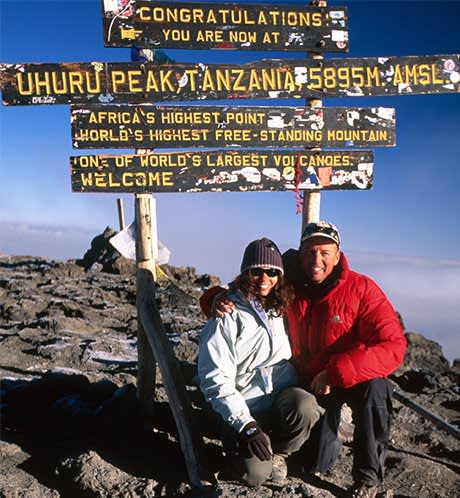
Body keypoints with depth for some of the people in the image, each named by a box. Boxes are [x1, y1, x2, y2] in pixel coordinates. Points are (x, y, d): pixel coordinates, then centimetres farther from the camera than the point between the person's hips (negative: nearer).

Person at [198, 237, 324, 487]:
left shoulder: (281, 310, 7)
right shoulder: (226, 317, -9)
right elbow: (215, 381, -12)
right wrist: (245, 425, -18)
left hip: (283, 397, 4)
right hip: (244, 409, -4)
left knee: (306, 407, -28)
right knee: (255, 474, -21)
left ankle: (278, 451, 4)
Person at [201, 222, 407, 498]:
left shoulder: (362, 289, -20)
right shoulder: (289, 285, -12)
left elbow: (392, 346, -29)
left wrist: (335, 372, -35)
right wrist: (220, 297, -26)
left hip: (355, 376, -2)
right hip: (310, 379, 3)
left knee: (374, 390, -37)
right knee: (313, 465, 1)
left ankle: (368, 475, -11)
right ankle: (331, 440, 39)